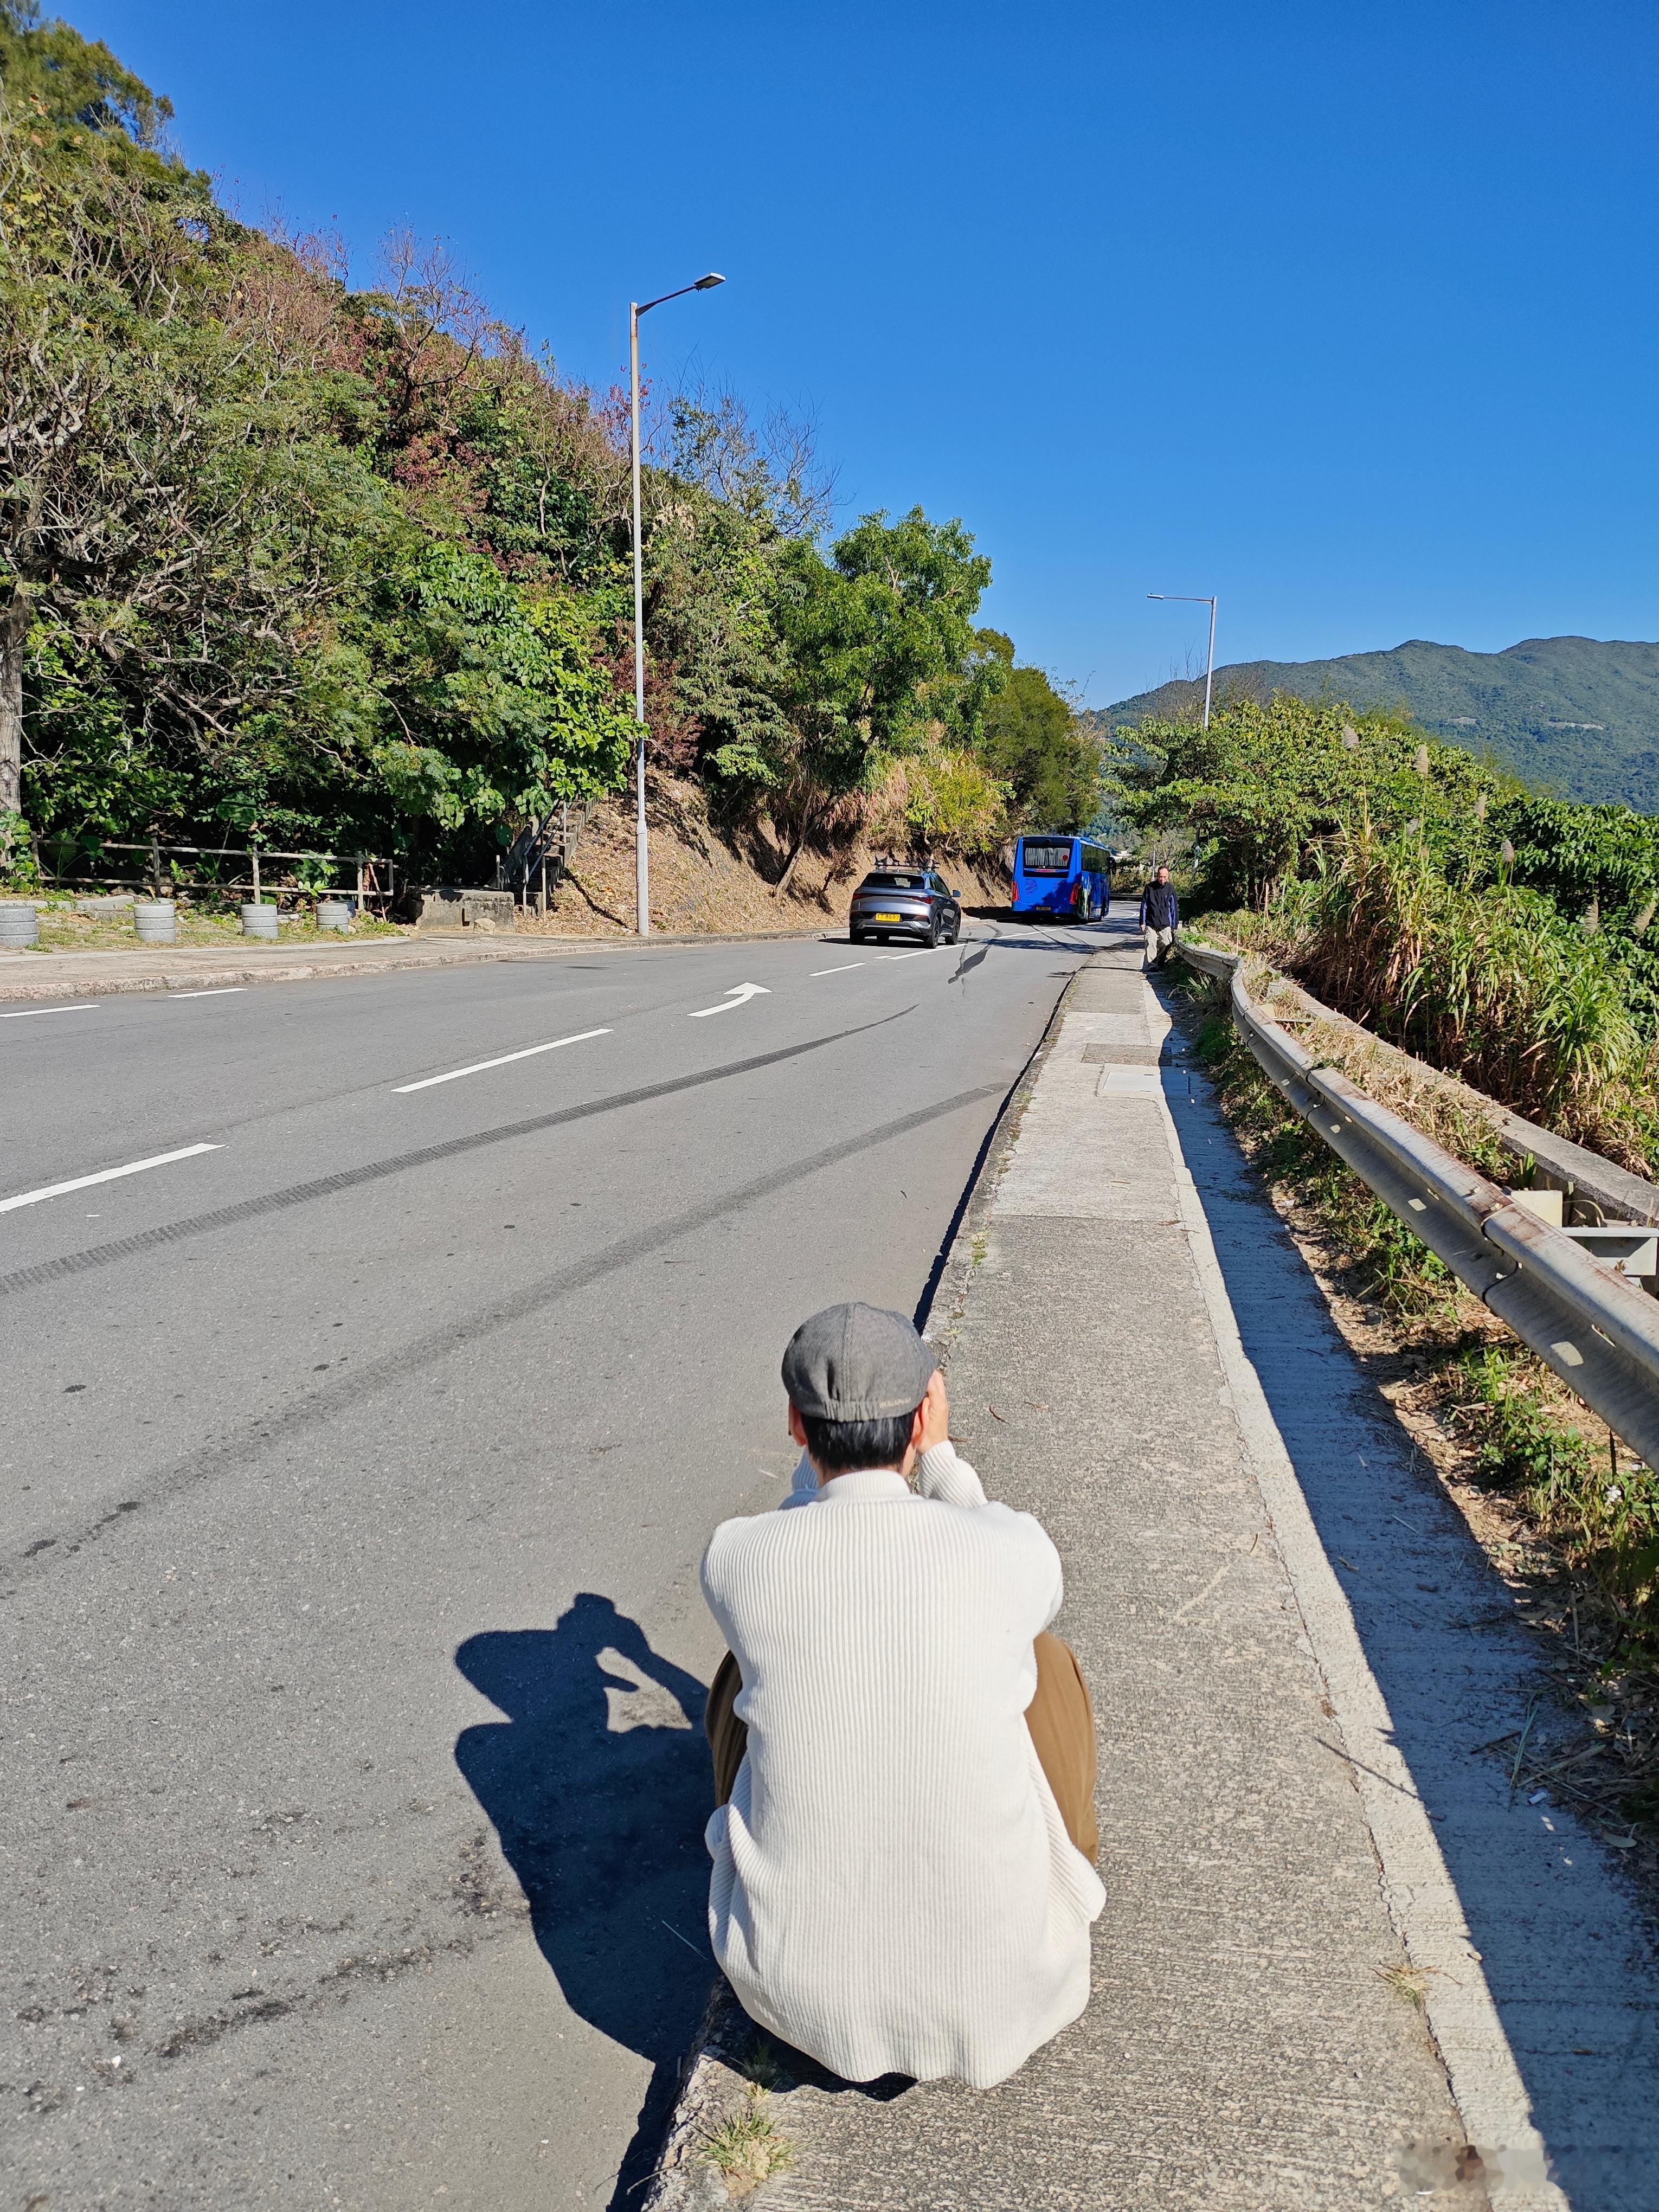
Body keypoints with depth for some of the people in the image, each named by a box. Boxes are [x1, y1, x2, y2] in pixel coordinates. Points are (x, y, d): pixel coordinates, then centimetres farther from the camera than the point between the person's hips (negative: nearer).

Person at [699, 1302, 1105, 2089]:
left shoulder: (733, 1556, -13)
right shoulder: (1015, 1549, -15)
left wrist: (819, 1452, 12)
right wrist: (940, 1453, 16)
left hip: (801, 1993, 1)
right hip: (1001, 1979, 0)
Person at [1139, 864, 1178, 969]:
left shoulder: (1170, 889, 3)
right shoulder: (1150, 888, 1)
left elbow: (1174, 908, 7)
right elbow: (1144, 906, 6)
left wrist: (1175, 925, 6)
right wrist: (1142, 922, 2)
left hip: (1165, 925, 1)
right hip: (1151, 924, -1)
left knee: (1165, 945, 1)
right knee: (1150, 944, -11)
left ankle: (1160, 963, 19)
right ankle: (1151, 965, -9)